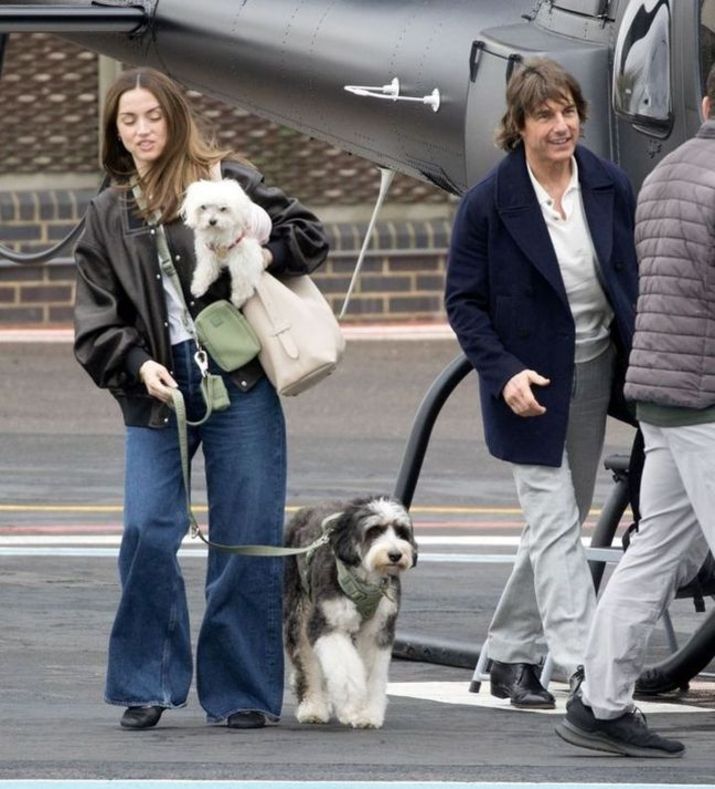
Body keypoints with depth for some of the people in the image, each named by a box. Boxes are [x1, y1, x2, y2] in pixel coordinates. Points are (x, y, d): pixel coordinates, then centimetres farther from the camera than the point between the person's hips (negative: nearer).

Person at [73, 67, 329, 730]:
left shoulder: (227, 181, 4)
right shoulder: (107, 215, 12)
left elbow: (309, 236, 8)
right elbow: (95, 320, 8)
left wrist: (262, 255, -11)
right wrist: (138, 365, -9)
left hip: (239, 383, -2)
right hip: (156, 391, 2)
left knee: (246, 538, 0)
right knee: (148, 533, -11)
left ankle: (242, 693, 8)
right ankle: (148, 686, 2)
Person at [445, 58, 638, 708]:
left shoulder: (610, 187, -1)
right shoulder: (490, 203, -13)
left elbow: (635, 279, 9)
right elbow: (463, 300, -7)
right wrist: (504, 374, -19)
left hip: (595, 375, 5)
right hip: (532, 382, -5)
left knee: (560, 522, 12)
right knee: (554, 524, -10)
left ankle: (511, 656, 24)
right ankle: (586, 669, -17)